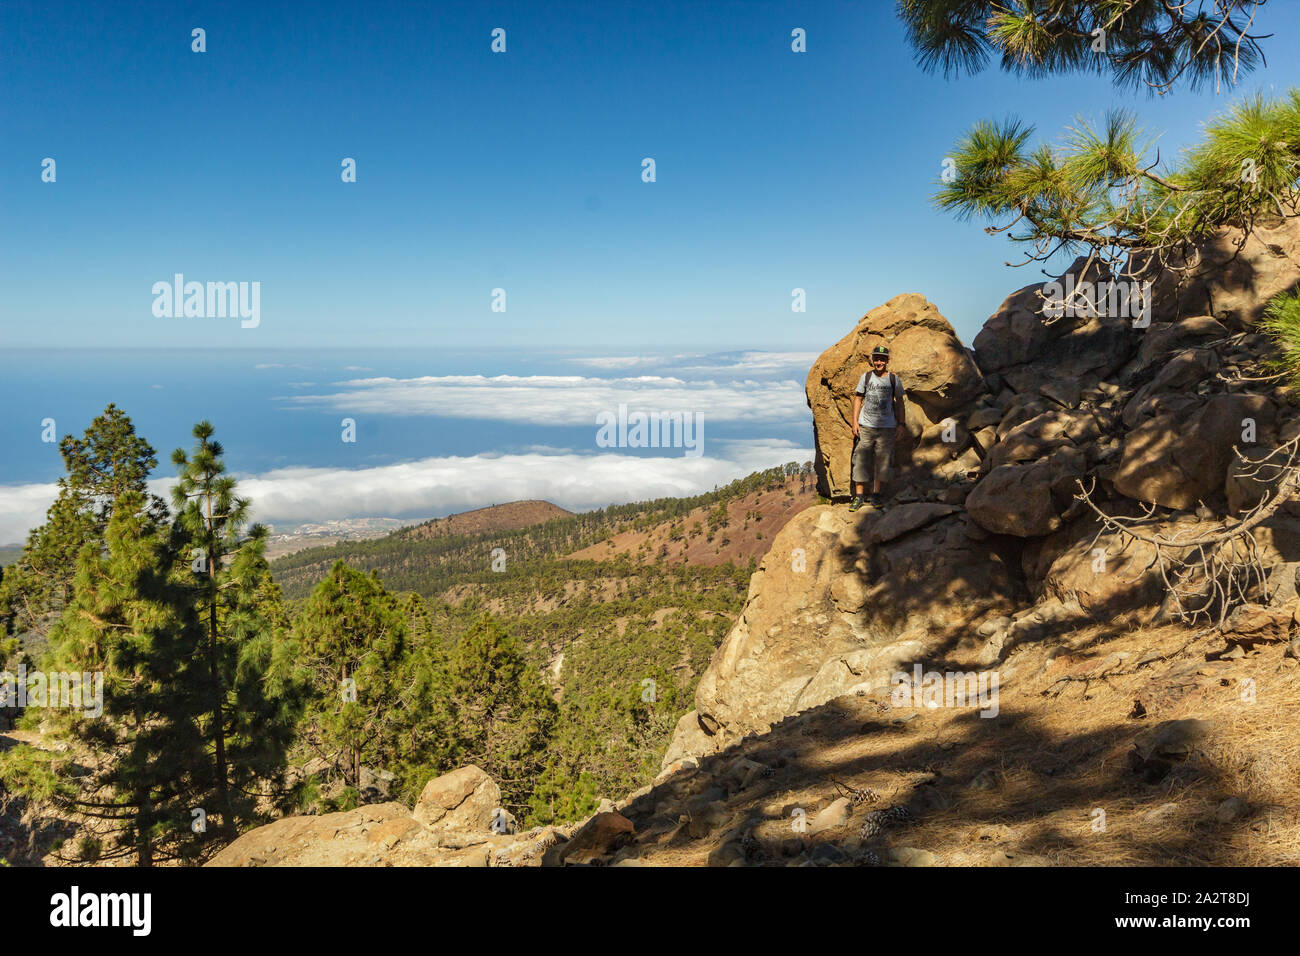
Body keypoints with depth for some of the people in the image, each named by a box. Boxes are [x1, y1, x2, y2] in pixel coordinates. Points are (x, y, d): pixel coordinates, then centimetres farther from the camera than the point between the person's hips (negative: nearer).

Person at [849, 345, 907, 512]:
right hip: (865, 426, 0)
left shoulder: (894, 379, 5)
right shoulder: (866, 377, 6)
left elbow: (899, 403, 11)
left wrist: (901, 424, 5)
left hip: (887, 428, 0)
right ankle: (859, 496, 3)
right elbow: (858, 399, 9)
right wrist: (855, 422, 1)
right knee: (860, 460, -4)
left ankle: (876, 494, 13)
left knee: (882, 462, 1)